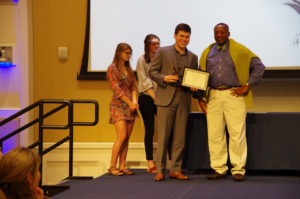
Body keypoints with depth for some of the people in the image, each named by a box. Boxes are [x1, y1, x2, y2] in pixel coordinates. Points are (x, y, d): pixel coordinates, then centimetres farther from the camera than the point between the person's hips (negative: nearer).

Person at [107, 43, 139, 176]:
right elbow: (116, 89, -10)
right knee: (122, 136, -14)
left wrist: (135, 101, -5)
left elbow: (133, 87, 13)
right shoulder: (112, 68, -4)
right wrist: (130, 103, -11)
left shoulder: (129, 69, 16)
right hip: (118, 106, -6)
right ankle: (112, 167, -8)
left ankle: (122, 166, 6)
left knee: (127, 138, 3)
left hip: (130, 107, 6)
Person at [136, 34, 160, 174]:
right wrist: (155, 97, -11)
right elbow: (144, 82, -5)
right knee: (149, 131, -3)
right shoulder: (142, 60, 2)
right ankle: (150, 164, 0)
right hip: (146, 98, -3)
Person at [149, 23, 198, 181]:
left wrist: (194, 86, -2)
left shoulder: (193, 57, 16)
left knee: (180, 137, 3)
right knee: (163, 136, -4)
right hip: (166, 98, -3)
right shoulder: (162, 52, 7)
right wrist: (164, 78, -13)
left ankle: (175, 170, 11)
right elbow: (152, 72, 4)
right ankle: (160, 171, 1)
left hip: (183, 99, 3)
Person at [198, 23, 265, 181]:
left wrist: (247, 86, -3)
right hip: (213, 96, 4)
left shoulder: (239, 50, 3)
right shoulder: (207, 52, 14)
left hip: (233, 95, -4)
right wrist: (201, 99, 9)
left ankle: (238, 170, 2)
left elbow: (259, 67, 3)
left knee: (237, 134, -6)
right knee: (214, 134, 3)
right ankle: (219, 169, 11)